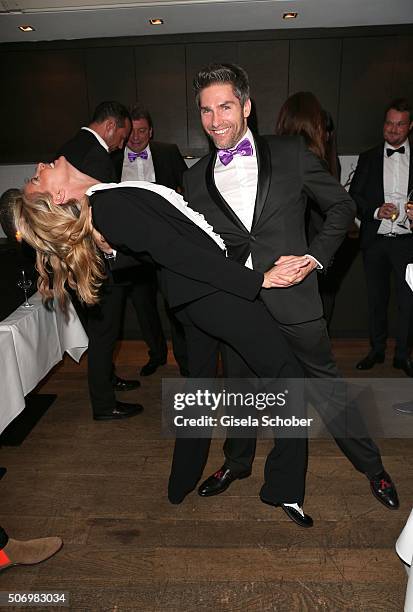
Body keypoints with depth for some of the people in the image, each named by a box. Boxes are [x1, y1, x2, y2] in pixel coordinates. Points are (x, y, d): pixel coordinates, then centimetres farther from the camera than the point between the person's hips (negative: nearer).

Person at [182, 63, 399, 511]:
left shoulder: (291, 153, -1)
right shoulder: (195, 178, 5)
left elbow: (341, 206, 3)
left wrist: (314, 257, -9)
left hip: (293, 299, -2)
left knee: (325, 387, 12)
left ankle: (372, 467, 37)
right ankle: (237, 462, 47)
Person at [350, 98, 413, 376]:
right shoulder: (368, 158, 9)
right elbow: (354, 197, 4)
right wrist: (376, 211, -12)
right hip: (375, 239, 1)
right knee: (377, 298, 11)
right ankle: (377, 350, 25)